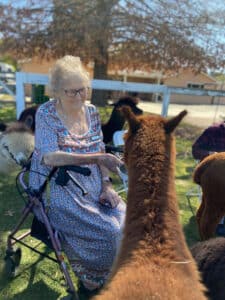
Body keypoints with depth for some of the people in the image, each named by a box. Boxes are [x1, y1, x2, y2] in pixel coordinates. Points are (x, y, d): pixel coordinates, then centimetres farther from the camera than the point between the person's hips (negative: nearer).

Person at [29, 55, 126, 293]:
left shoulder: (91, 112, 6)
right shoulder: (47, 114, -9)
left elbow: (100, 152, 7)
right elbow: (50, 158, -21)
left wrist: (106, 185, -6)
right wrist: (96, 158, -28)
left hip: (92, 185, 5)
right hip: (58, 189, -5)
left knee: (124, 220, -10)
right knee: (104, 231, -19)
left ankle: (112, 272, 19)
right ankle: (90, 277, 13)